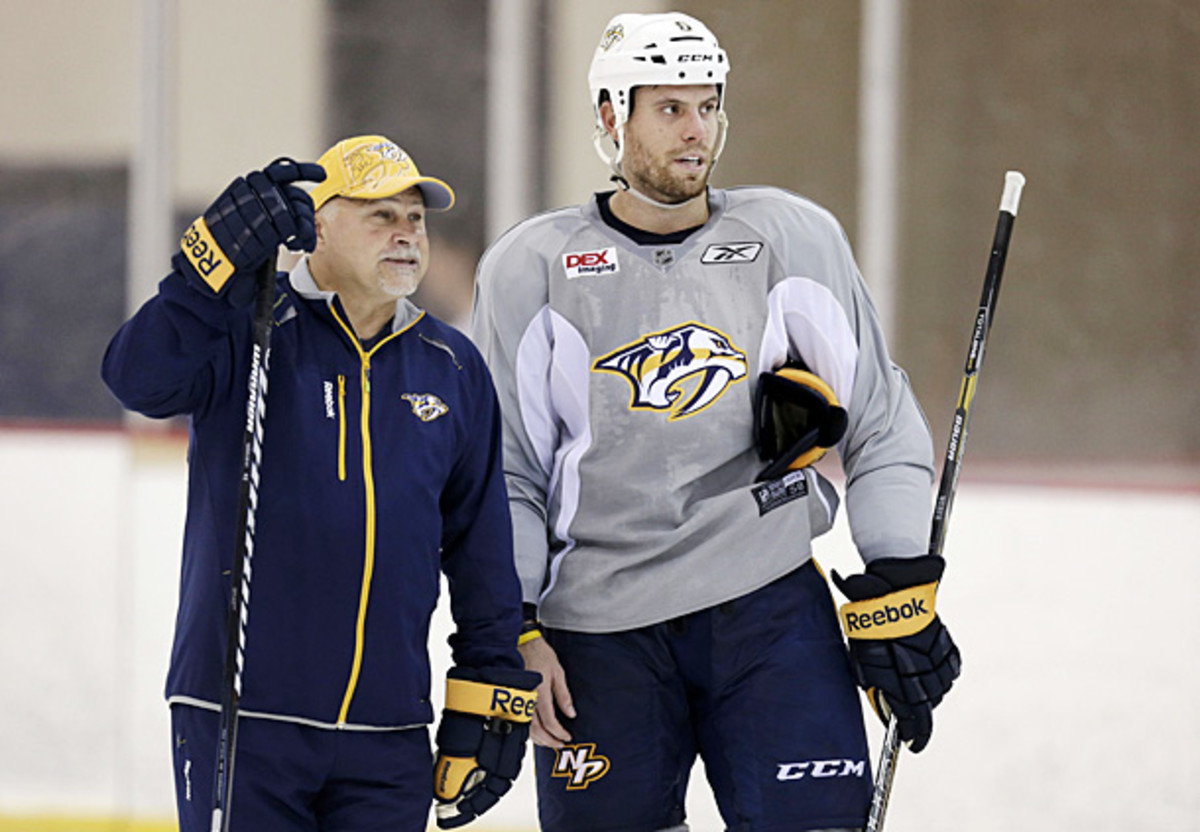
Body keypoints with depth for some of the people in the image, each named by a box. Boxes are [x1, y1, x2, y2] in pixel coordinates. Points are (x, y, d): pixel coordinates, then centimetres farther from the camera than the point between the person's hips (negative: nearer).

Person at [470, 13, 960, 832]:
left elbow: (881, 425, 8)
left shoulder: (795, 239, 5)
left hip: (771, 606, 0)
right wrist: (512, 633, -2)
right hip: (599, 623, 0)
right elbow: (500, 471, 6)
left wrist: (899, 593, 1)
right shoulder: (531, 266, 3)